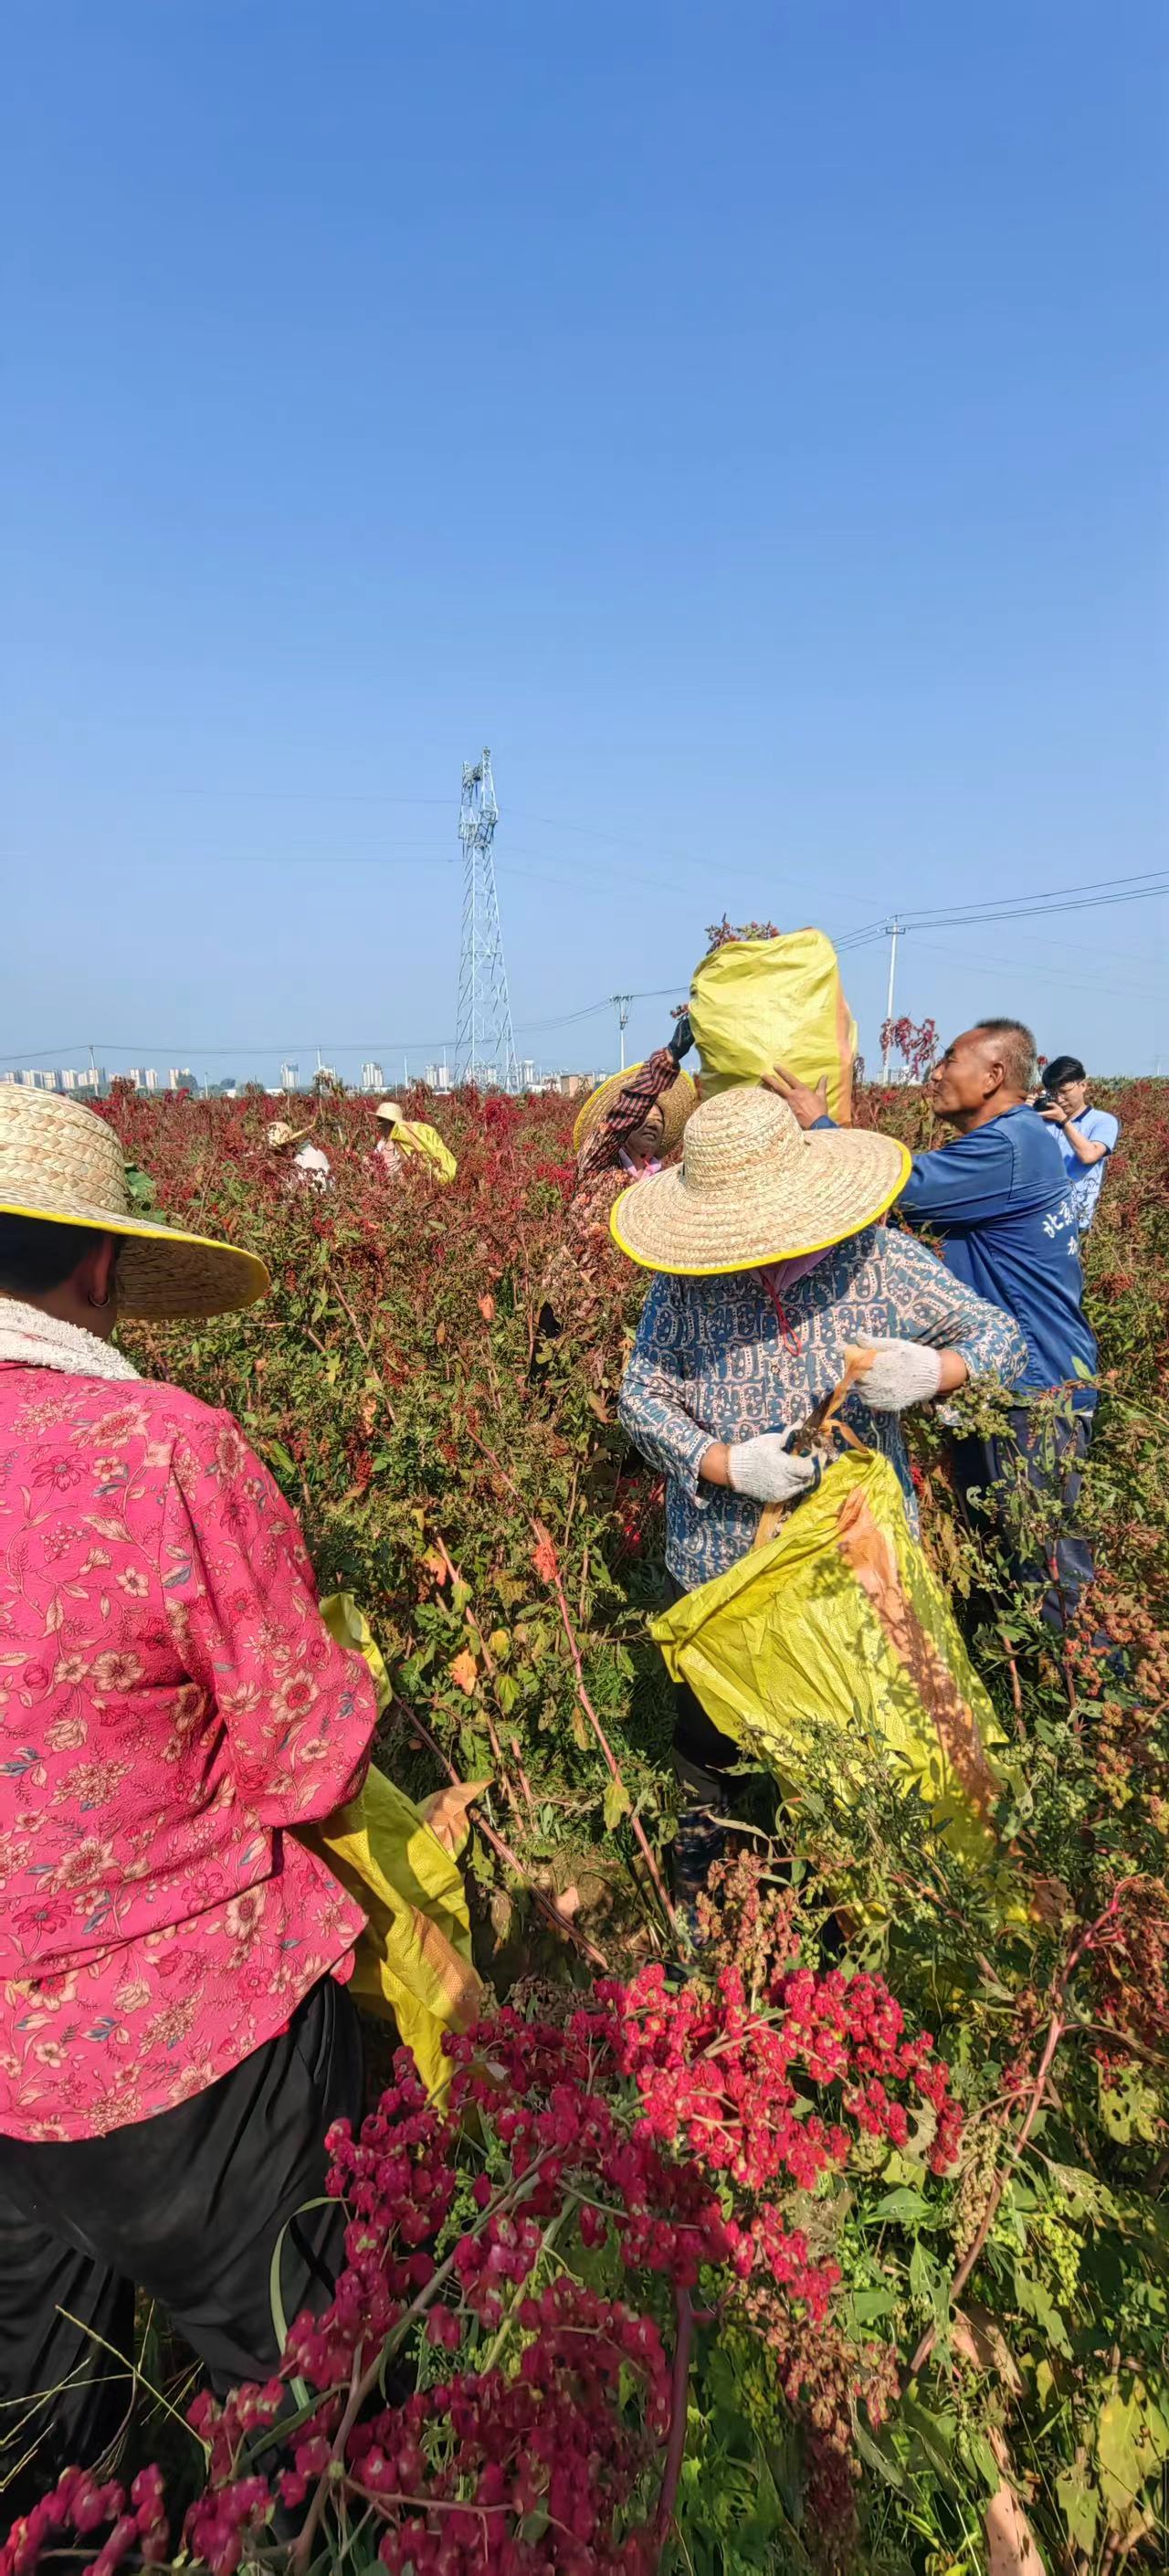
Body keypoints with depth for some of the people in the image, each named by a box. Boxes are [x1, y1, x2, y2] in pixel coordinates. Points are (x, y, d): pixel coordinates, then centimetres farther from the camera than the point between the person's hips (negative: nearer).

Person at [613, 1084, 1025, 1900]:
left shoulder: (881, 1262, -14)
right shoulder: (688, 1282, -13)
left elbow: (1002, 1333, -6)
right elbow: (642, 1395, -9)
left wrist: (938, 1370, -28)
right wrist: (726, 1465, -25)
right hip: (722, 1557, 1)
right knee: (710, 1716, 21)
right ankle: (699, 1831, 52)